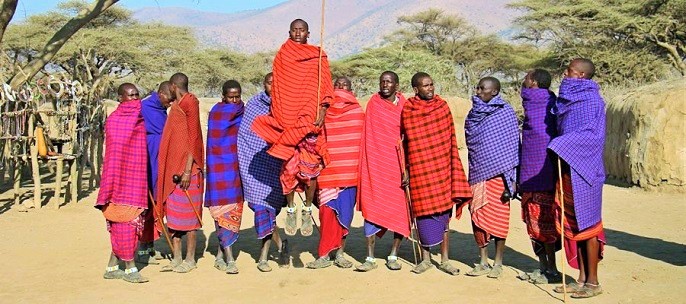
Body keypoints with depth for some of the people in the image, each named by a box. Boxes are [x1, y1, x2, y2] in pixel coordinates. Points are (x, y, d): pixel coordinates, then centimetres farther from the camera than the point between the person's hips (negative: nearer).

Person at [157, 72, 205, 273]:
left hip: (186, 168, -9)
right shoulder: (176, 106, 16)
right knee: (172, 213, 9)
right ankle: (176, 258, 16)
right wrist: (169, 170, 19)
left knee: (187, 213, -2)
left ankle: (190, 259, 7)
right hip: (172, 168, 9)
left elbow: (193, 138, -15)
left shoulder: (189, 103, -10)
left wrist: (188, 170, -20)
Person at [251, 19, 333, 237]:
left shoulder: (318, 57, 7)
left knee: (310, 166, -3)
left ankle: (307, 210, 9)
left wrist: (322, 110, -12)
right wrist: (276, 115, 8)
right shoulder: (282, 56, 13)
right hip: (287, 120, 1)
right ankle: (290, 209, 10)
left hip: (310, 120, -1)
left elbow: (325, 87, 2)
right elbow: (277, 89, 14)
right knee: (288, 166, -1)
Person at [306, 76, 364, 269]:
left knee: (345, 211, 3)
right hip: (327, 169, 0)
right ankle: (324, 255, 3)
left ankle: (340, 253, 14)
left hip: (349, 171, 1)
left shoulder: (358, 112, 8)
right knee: (327, 210, -5)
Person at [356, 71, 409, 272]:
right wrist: (368, 163, -1)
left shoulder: (404, 106, 4)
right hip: (376, 163, -1)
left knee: (400, 209, 2)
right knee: (371, 208, -3)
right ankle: (370, 258, 2)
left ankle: (393, 256, 14)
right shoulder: (374, 103, 3)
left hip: (398, 164, 1)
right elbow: (369, 136, 5)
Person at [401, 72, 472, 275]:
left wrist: (454, 166, 5)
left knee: (444, 212, 5)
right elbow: (405, 143, 7)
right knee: (424, 212, 2)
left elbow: (451, 139, 8)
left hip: (443, 168, 1)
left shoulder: (442, 106, 4)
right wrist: (406, 170, 7)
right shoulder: (407, 112, 0)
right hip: (420, 169, -1)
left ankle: (445, 260, 14)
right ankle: (426, 258, 16)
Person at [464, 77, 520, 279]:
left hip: (498, 175, -4)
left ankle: (498, 263, 13)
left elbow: (513, 146, -5)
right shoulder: (473, 114, 11)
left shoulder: (506, 113, -3)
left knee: (498, 218, 2)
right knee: (478, 217, 5)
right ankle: (483, 263, 16)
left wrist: (511, 178, -10)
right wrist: (468, 176, 14)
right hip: (477, 174, 5)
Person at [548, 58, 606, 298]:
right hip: (567, 170, 8)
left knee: (586, 223, -2)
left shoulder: (591, 100, -9)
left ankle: (593, 282, 7)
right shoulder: (567, 99, 15)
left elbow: (593, 133, -20)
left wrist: (562, 145, -26)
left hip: (583, 170, -8)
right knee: (572, 224, 10)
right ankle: (582, 278, 18)